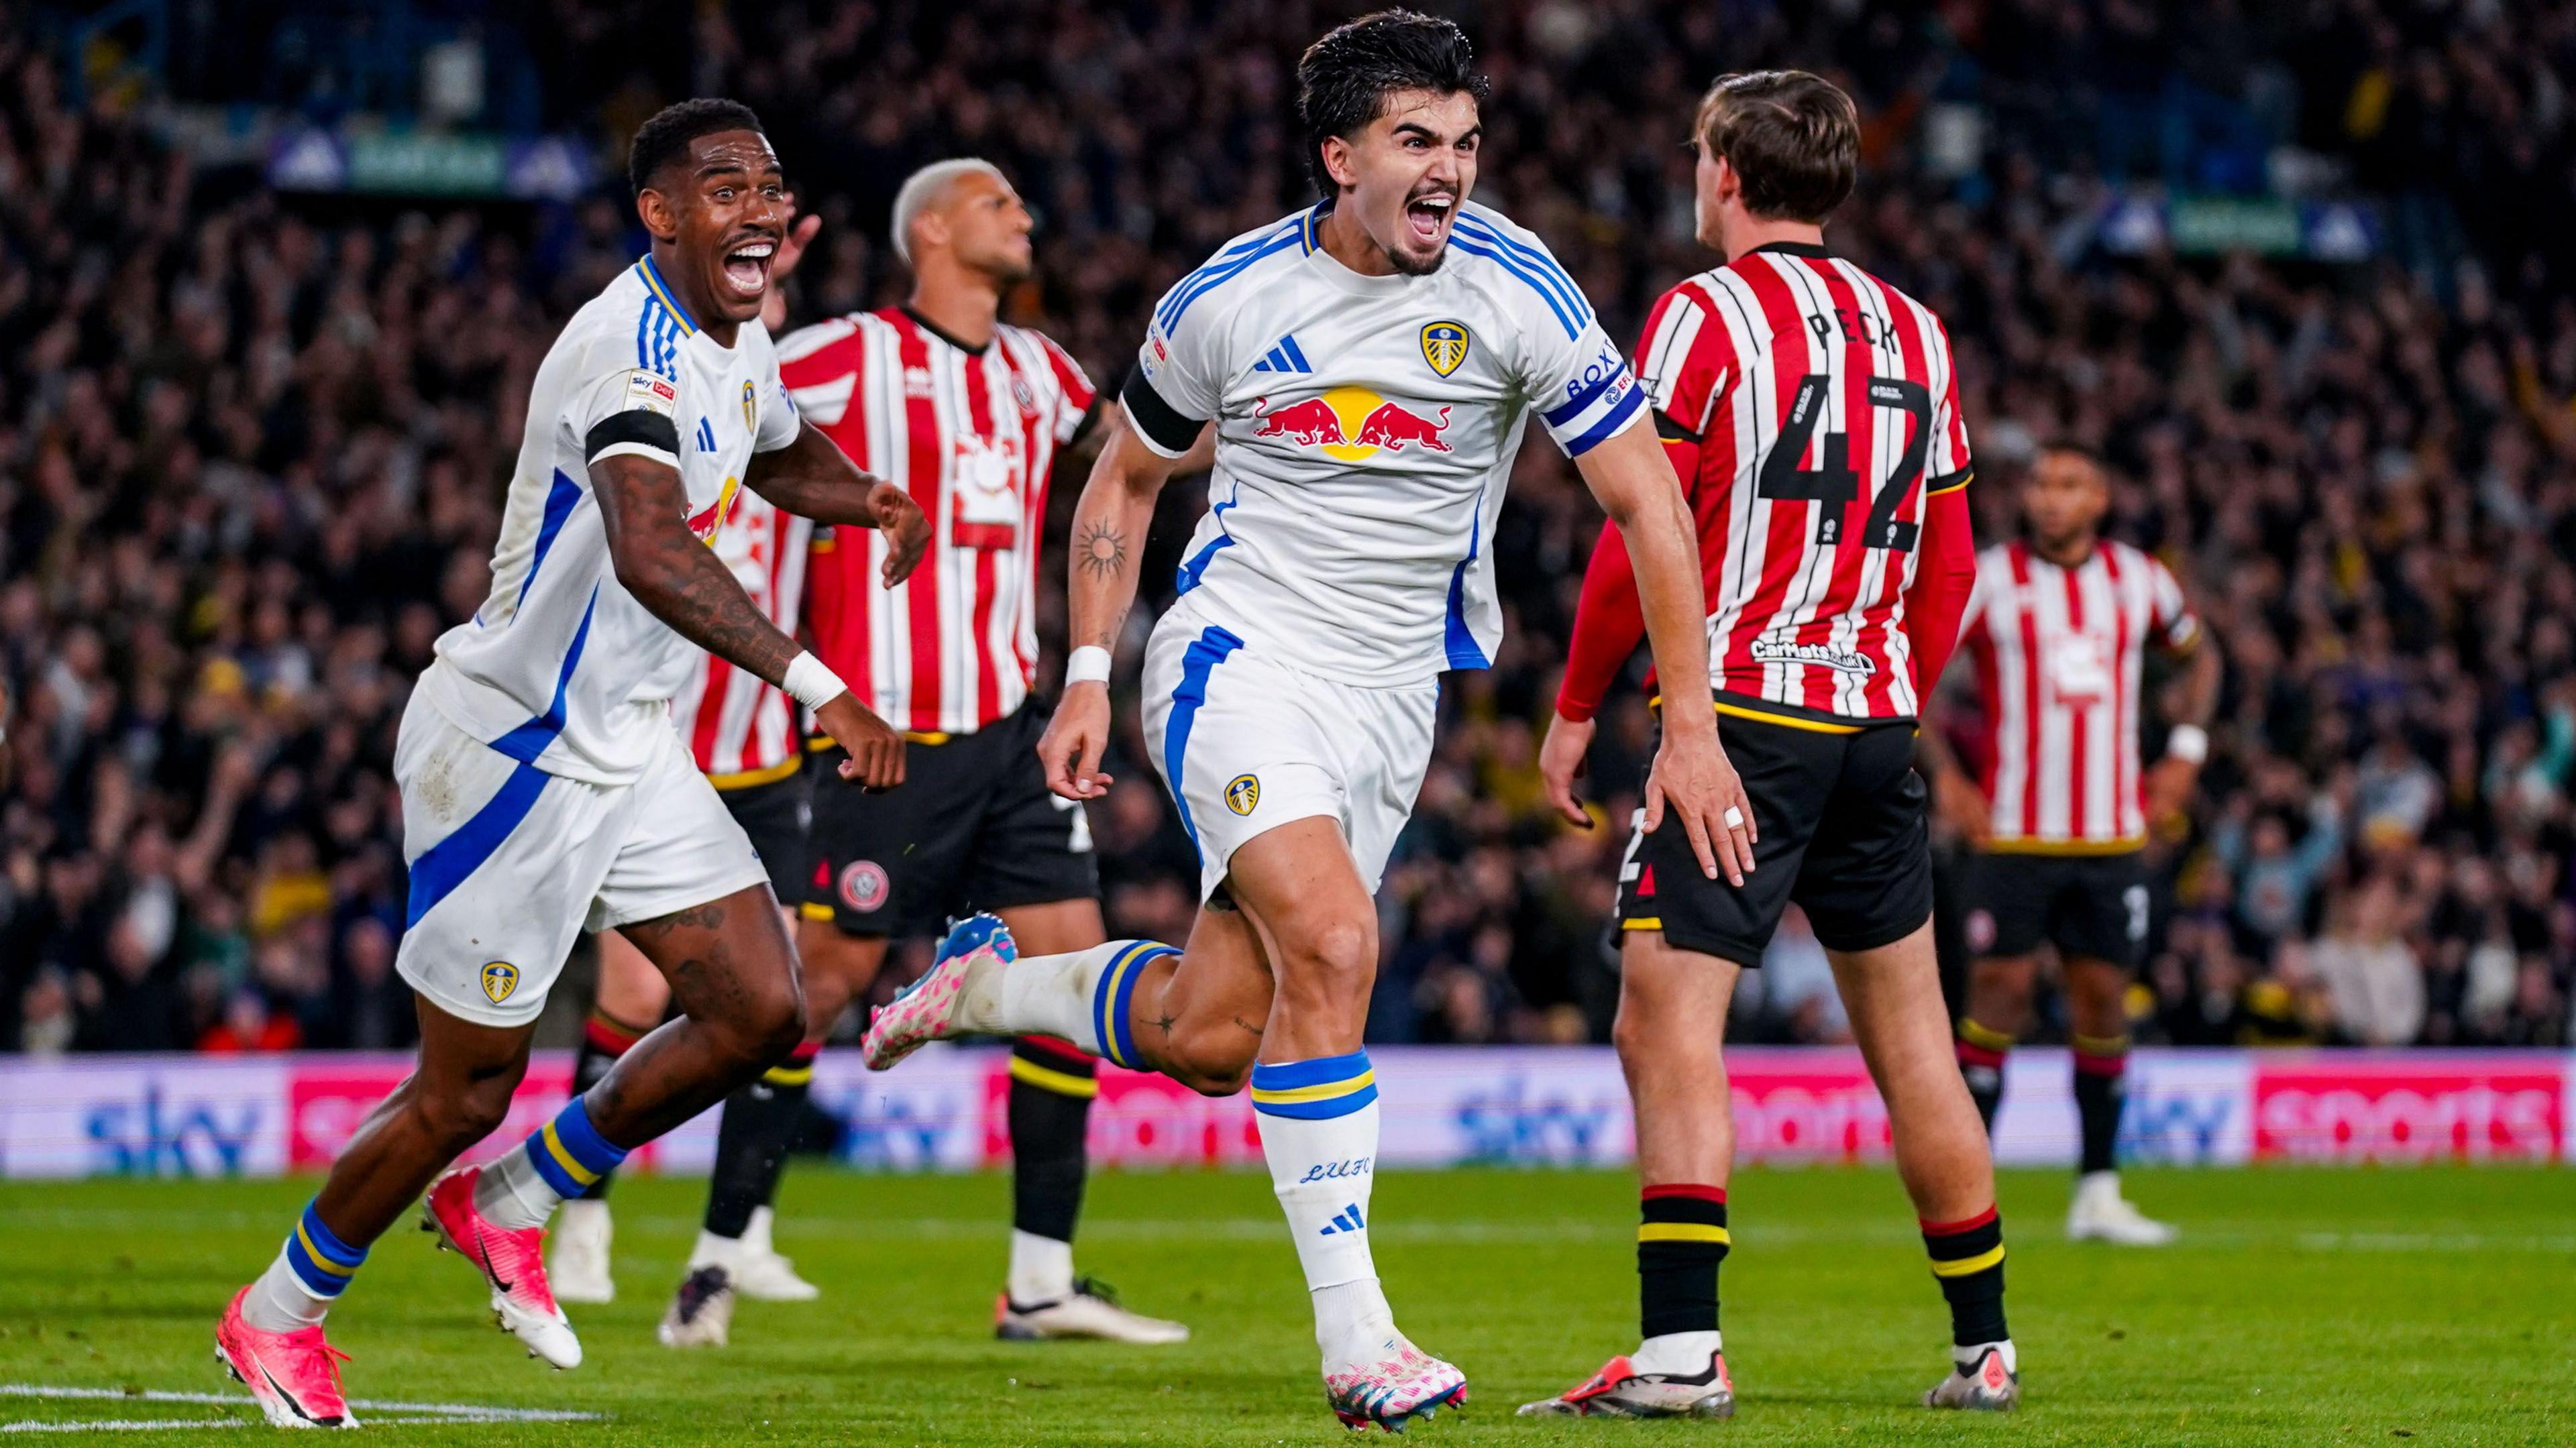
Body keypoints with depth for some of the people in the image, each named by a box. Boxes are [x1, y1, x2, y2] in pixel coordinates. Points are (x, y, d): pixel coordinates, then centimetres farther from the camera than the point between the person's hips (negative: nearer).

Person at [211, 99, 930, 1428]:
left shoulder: (739, 342, 6)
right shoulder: (628, 348, -25)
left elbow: (779, 458, 31)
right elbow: (649, 555, -44)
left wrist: (870, 498, 9)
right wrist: (814, 684, -51)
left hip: (627, 752, 9)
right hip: (512, 746, -9)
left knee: (761, 1015, 0)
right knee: (464, 1093, 0)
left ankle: (506, 1205, 19)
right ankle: (278, 1316, 23)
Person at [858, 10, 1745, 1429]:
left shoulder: (1511, 288, -9)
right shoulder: (1226, 299, -5)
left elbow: (1646, 500, -6)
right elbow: (1126, 475, 13)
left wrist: (1691, 727, -11)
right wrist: (1089, 674, 5)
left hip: (1389, 697, 2)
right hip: (1238, 656, -2)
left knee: (1211, 1036, -2)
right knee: (1333, 940, -26)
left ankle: (987, 980, 30)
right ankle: (1353, 1339, -20)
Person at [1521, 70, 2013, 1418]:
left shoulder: (1705, 314, -6)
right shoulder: (1914, 332, 13)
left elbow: (1639, 538, -9)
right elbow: (1949, 561, 16)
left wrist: (1574, 710, 0)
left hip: (1739, 713, -6)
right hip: (1874, 724, 6)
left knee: (1665, 1022, -10)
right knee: (1909, 1037, 14)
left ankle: (1680, 1349, -22)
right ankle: (1984, 1346, 19)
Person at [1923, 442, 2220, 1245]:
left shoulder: (2137, 580, 7)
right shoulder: (1987, 580, -3)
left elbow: (2198, 655, 24)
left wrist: (2184, 752, 11)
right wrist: (1944, 775, -6)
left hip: (2113, 837, 3)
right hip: (2013, 836, -3)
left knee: (2103, 997, 4)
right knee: (2000, 990, -7)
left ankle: (2098, 1192, 10)